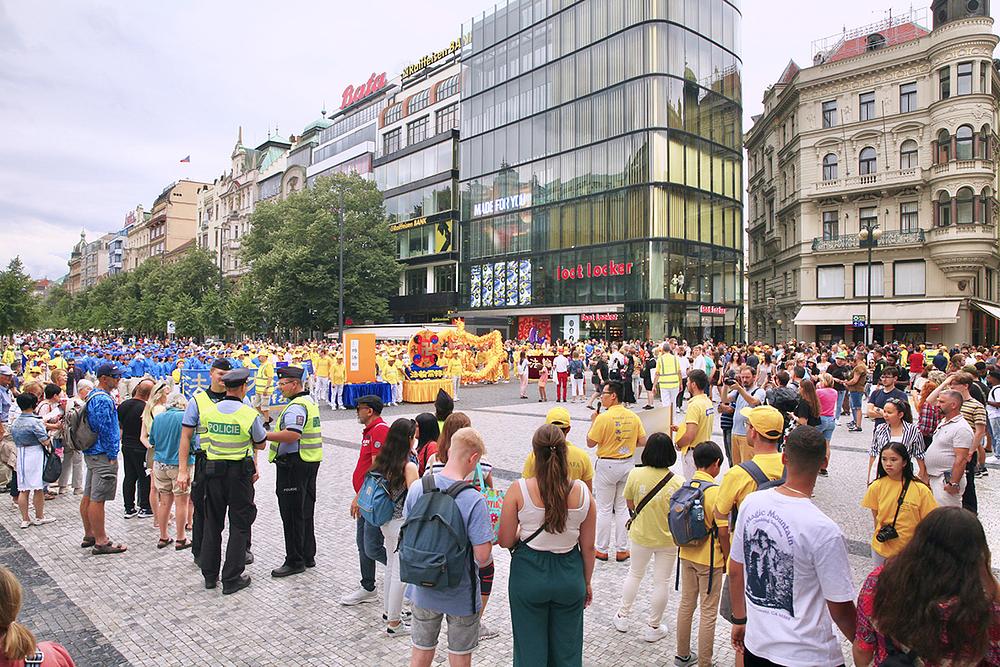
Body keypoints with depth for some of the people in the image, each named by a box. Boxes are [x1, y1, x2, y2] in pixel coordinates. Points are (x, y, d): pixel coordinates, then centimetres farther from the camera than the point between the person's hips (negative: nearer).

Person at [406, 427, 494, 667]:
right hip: (461, 593, -4)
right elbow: (482, 557, -25)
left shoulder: (417, 488, -12)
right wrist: (487, 559, -2)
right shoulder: (473, 500, -26)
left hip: (423, 590, 4)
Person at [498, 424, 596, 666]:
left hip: (528, 573, -1)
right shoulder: (582, 492, -11)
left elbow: (505, 541, -9)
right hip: (569, 575, 2)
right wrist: (586, 583, 13)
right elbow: (588, 547, -1)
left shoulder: (518, 490, -17)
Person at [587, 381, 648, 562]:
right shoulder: (633, 417, -2)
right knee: (622, 508, 15)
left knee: (604, 509, 7)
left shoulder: (603, 418, -18)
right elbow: (642, 442, 1)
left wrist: (593, 422, 0)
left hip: (607, 465, -5)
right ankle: (622, 550, 20)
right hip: (627, 464, 5)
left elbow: (590, 443, -12)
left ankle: (602, 550, 16)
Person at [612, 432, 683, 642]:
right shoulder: (677, 483, -21)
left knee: (634, 574, 23)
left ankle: (622, 616, 35)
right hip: (667, 539, -1)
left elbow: (629, 503, -4)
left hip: (640, 535, 2)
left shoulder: (635, 474, -18)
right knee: (661, 582, 15)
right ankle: (653, 628, 26)